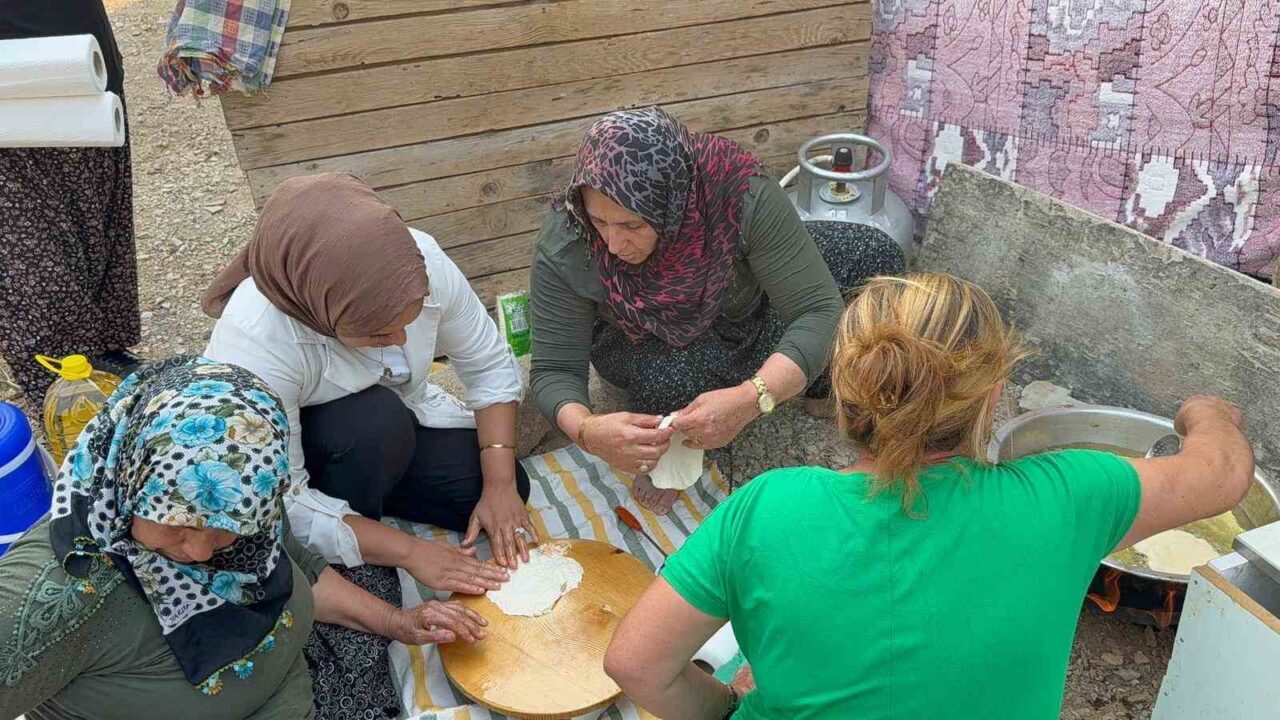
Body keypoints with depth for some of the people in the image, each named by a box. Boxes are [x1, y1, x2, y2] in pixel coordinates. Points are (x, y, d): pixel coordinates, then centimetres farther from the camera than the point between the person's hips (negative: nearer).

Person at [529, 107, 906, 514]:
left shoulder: (743, 196, -36)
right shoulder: (563, 249, -31)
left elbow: (818, 310, -34)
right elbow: (554, 370, -24)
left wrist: (751, 399, -51)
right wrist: (587, 431, -47)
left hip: (747, 321, 2)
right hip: (645, 349, -2)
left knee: (877, 252, -15)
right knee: (672, 373, -39)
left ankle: (816, 378, 12)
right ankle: (656, 457, -3)